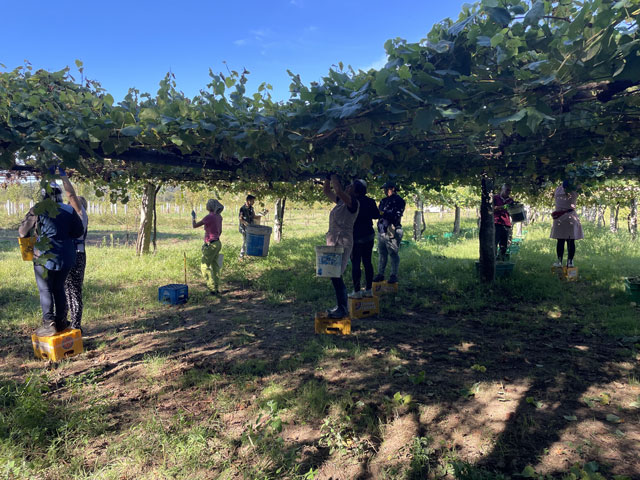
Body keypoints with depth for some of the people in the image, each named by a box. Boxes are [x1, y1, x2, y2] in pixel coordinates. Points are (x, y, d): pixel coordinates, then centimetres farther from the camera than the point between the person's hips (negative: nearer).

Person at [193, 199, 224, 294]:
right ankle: (217, 288, 20)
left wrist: (193, 217, 10)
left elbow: (195, 226, -10)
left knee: (204, 266, 3)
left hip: (211, 245, -8)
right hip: (218, 243, 8)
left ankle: (213, 288, 0)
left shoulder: (209, 217, -19)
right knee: (215, 266, 15)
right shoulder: (219, 216, 4)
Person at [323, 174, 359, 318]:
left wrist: (335, 178, -10)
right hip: (332, 242, 9)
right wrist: (328, 178, 12)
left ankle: (342, 309, -2)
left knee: (335, 274, -11)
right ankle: (341, 306, 24)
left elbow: (338, 190, -26)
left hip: (343, 244, -9)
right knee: (334, 274, 13)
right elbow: (326, 190, 25)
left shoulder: (353, 203, -10)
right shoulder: (340, 201, 14)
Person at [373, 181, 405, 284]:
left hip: (392, 232, -8)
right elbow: (378, 213, 21)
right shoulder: (384, 200, 19)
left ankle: (394, 276, 5)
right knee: (381, 254, 11)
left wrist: (382, 213, -20)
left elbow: (396, 215, -16)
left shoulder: (398, 200, -6)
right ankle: (380, 274, 18)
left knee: (393, 254, -2)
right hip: (381, 232, 8)